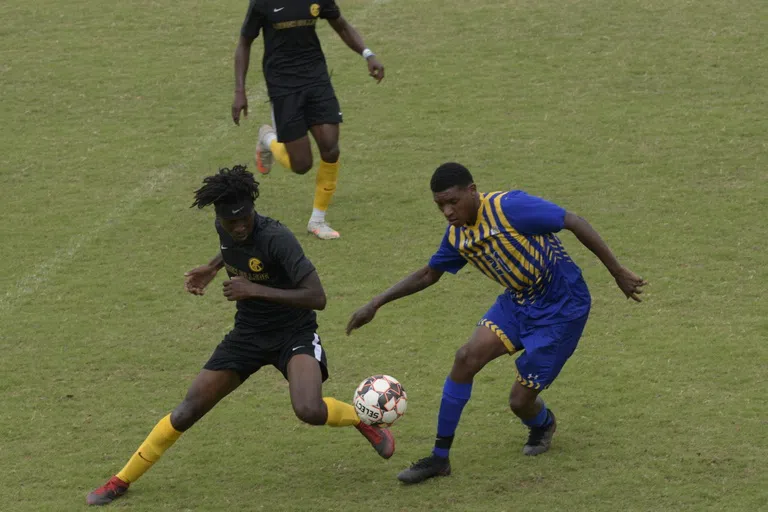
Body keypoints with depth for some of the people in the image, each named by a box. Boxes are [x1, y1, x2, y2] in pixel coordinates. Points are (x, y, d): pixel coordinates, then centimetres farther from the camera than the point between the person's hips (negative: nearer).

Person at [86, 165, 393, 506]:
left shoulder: (276, 238, -28)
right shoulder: (224, 229, -8)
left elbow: (317, 298, -32)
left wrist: (256, 290, -34)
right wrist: (213, 268, 5)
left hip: (293, 334, -5)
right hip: (248, 334, 5)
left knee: (309, 411, -32)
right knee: (190, 409, 1)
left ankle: (365, 420, 2)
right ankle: (122, 480, 15)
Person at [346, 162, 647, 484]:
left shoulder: (510, 207, -26)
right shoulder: (457, 235, -2)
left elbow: (576, 224, -23)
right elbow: (428, 275, 15)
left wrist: (618, 273, -19)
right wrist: (376, 304, 8)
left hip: (562, 309, -7)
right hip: (517, 302, 7)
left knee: (520, 401, -5)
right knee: (467, 357, -14)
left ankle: (543, 424, 35)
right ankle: (439, 458, -4)